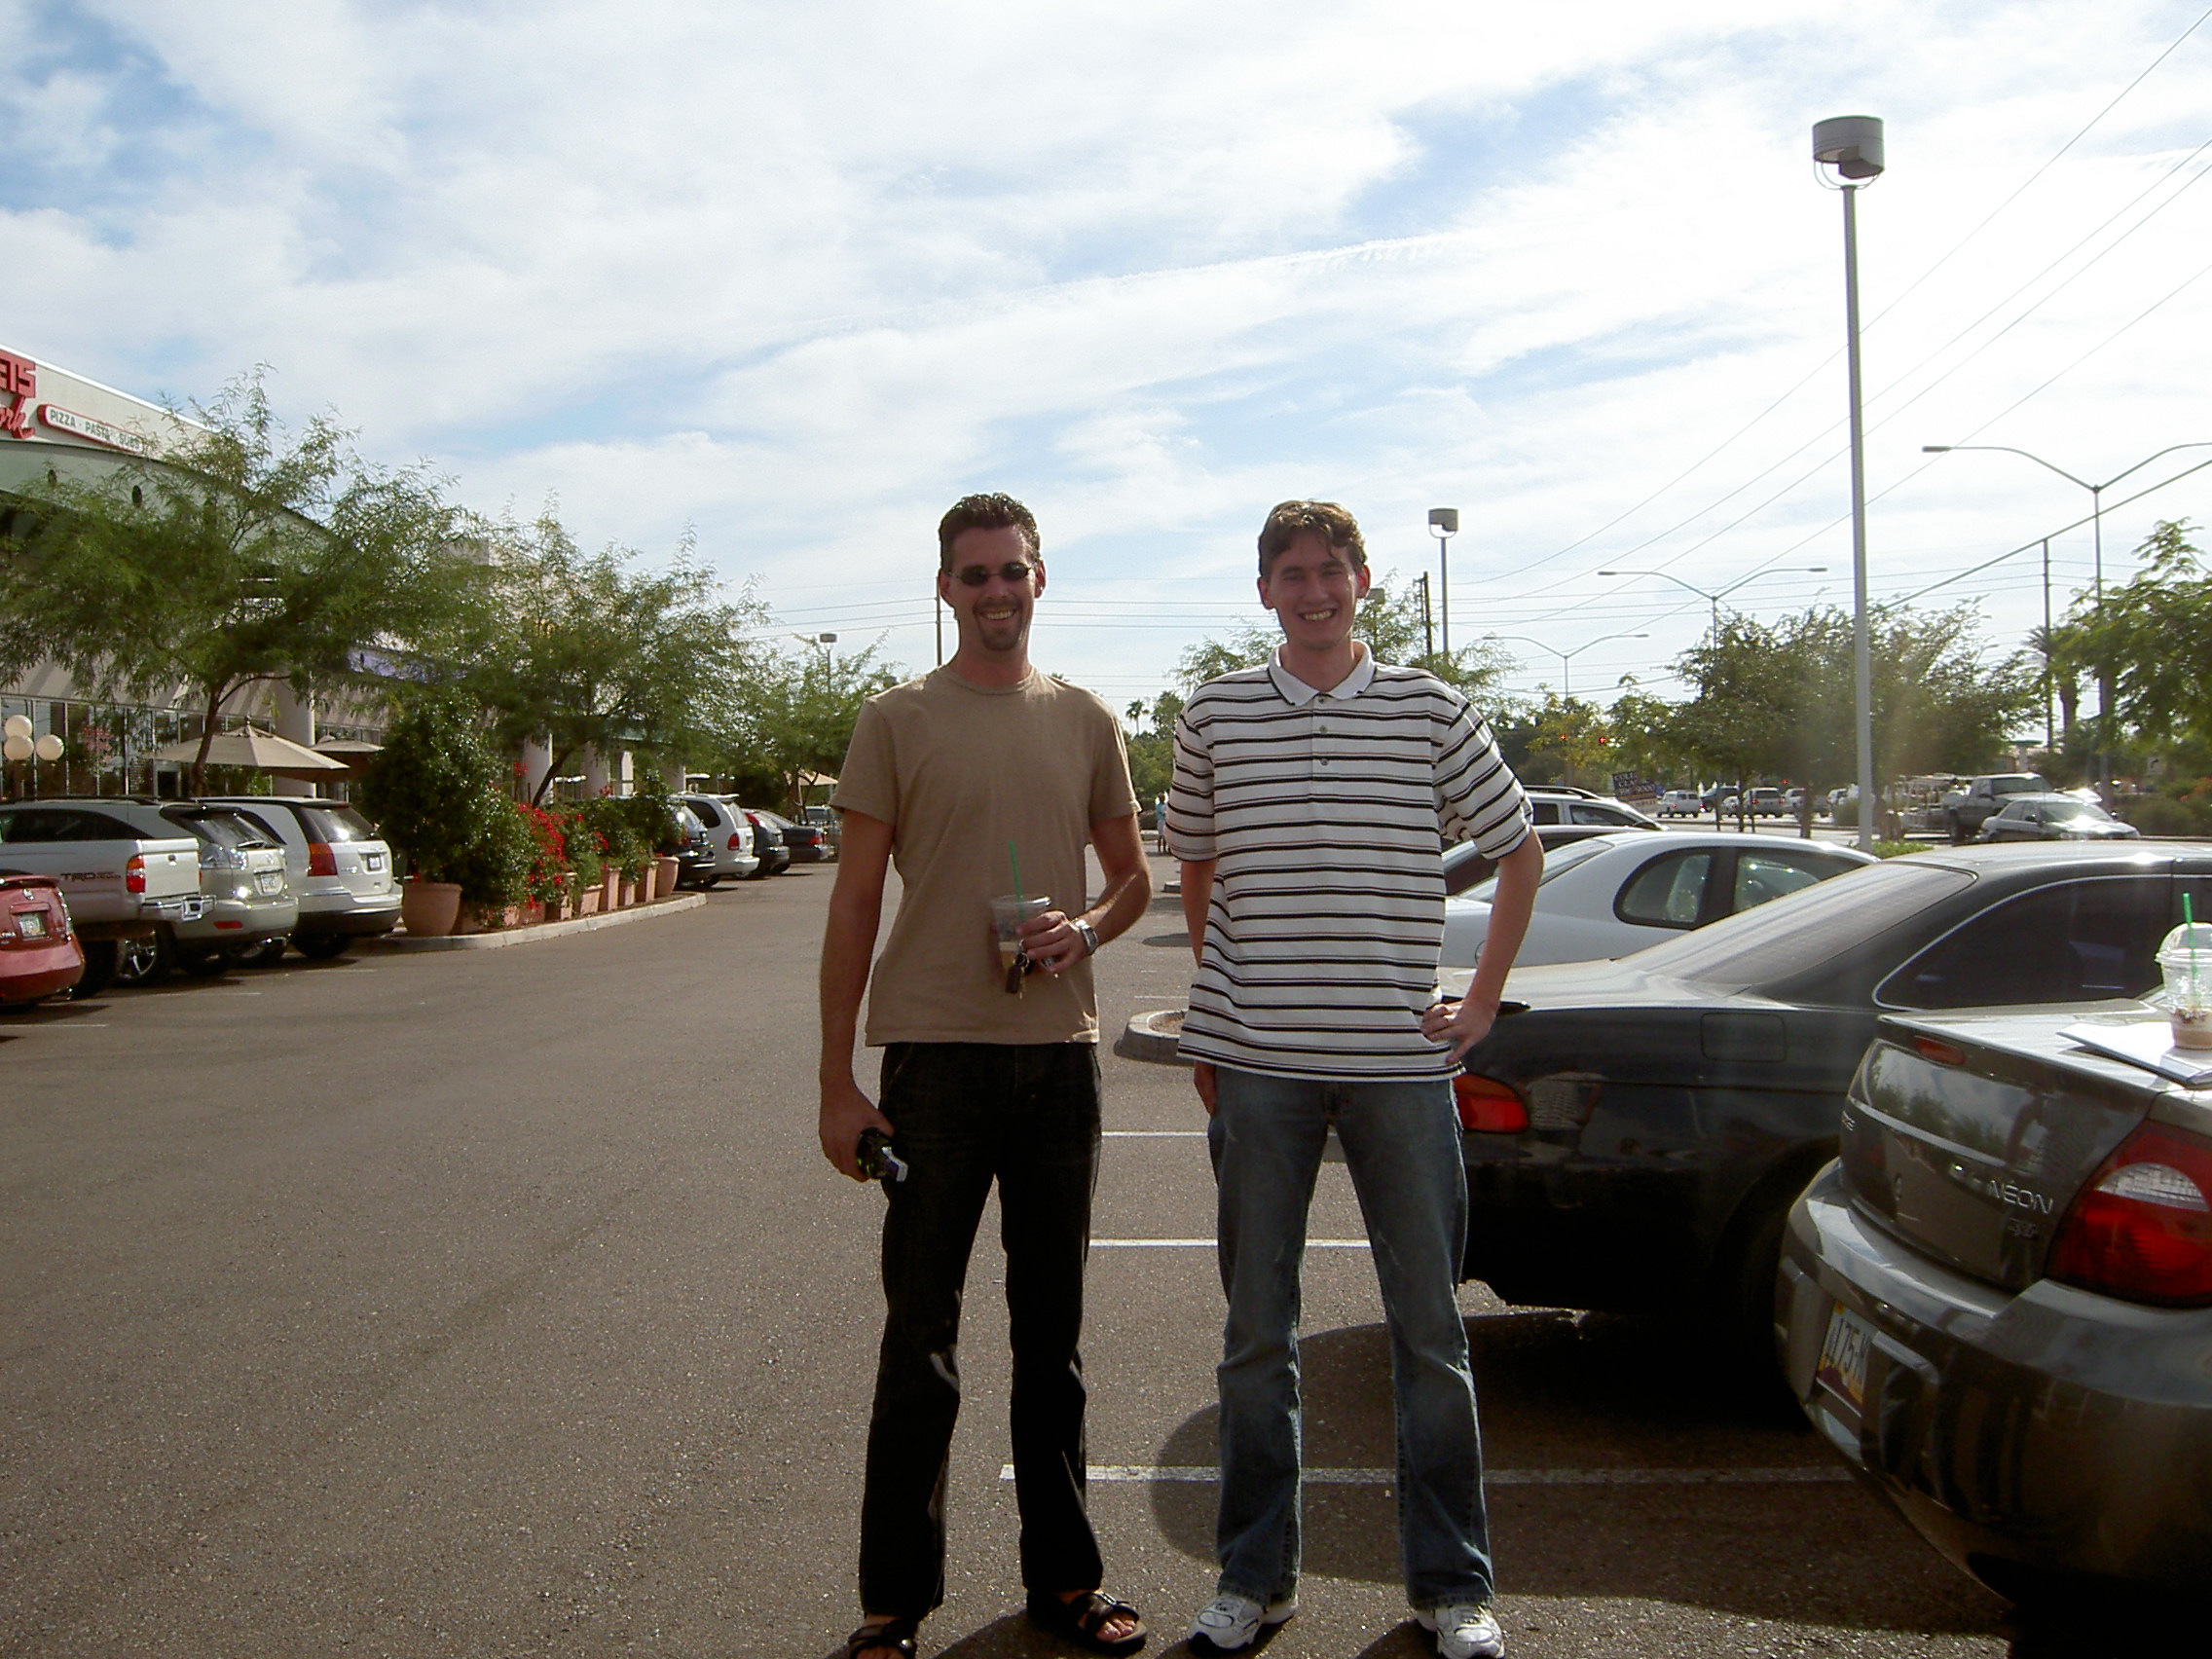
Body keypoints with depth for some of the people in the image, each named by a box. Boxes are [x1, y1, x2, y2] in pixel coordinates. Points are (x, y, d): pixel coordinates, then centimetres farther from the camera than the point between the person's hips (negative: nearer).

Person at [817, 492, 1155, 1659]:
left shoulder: (1085, 723, 10)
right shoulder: (896, 723, 1)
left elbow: (1133, 877, 16)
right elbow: (855, 904, 0)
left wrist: (1084, 929, -8)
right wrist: (837, 1081, -4)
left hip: (1059, 1052, 3)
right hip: (934, 1054, -3)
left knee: (1053, 1334, 13)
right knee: (920, 1343, 2)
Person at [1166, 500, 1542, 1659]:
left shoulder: (1429, 712, 2)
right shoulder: (1214, 716, 4)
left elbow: (1520, 853, 12)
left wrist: (1482, 1002, 5)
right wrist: (1215, 1020, 11)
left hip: (1400, 1060, 0)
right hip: (1258, 1064, 1)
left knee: (1430, 1329, 7)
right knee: (1257, 1330, 10)